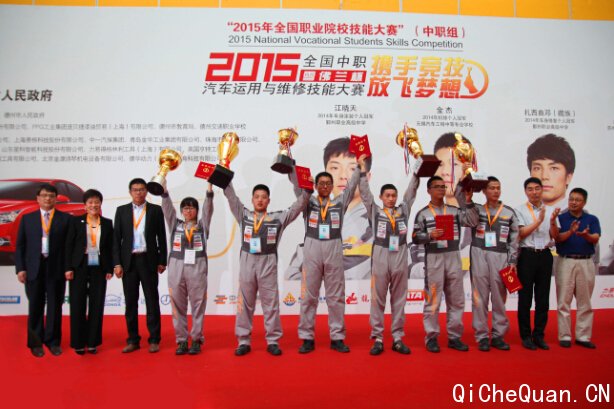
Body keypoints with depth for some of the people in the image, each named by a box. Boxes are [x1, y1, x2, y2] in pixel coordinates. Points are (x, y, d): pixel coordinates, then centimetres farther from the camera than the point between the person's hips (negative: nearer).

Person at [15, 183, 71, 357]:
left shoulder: (66, 218, 3)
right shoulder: (27, 218, 9)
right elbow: (20, 245, 8)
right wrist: (20, 268, -1)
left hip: (57, 269, -1)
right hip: (33, 269, 1)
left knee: (55, 306, 5)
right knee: (35, 307, 8)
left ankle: (53, 341, 18)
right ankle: (36, 342, 20)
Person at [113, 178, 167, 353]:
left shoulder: (155, 210, 3)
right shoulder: (121, 210, 7)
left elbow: (161, 237, 3)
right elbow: (116, 239, 5)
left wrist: (162, 261, -1)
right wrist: (117, 263, -3)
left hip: (148, 260, -2)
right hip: (128, 261, 2)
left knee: (152, 301, 2)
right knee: (130, 302, 6)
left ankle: (154, 340, 10)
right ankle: (133, 340, 16)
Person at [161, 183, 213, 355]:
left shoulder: (202, 225, 11)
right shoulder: (175, 224, 14)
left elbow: (208, 209, 0)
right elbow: (167, 207, 6)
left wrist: (209, 186, -10)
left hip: (197, 267, -1)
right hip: (176, 267, 2)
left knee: (198, 305, 1)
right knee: (178, 306, 4)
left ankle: (196, 340, 10)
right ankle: (181, 341, 13)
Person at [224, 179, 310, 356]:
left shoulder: (278, 218, 6)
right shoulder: (244, 215, 10)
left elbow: (298, 206, 3)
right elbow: (231, 197, 8)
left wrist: (306, 189, -7)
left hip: (268, 263, -1)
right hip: (247, 262, 1)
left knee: (271, 303, 3)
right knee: (245, 303, 6)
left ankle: (273, 341, 12)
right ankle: (244, 341, 15)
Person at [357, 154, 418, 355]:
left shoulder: (403, 210, 12)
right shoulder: (375, 211, 7)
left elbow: (411, 190, 11)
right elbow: (364, 192, 3)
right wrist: (363, 168, 2)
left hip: (400, 257, 2)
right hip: (380, 257, -2)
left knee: (399, 299, 7)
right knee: (378, 299, 2)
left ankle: (397, 338, 13)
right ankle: (377, 339, 8)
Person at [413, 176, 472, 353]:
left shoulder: (455, 210, 11)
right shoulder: (423, 214, 3)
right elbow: (415, 238, 0)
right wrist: (430, 235, -16)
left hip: (454, 258, 4)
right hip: (434, 259, -3)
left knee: (456, 299, 7)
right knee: (433, 299, 0)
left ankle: (454, 337, 17)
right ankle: (431, 337, 9)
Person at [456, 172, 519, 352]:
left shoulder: (509, 212, 10)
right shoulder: (476, 210, 8)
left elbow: (514, 239, 9)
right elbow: (459, 198, -8)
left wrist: (512, 261, 2)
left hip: (501, 258, 1)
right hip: (479, 257, -1)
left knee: (499, 298, 5)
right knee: (480, 298, 2)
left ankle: (498, 335, 16)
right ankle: (482, 336, 9)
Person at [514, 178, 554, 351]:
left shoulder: (549, 210, 12)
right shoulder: (520, 210, 0)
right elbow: (521, 233, -10)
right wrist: (539, 220, -14)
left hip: (545, 255, 4)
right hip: (527, 255, -4)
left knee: (543, 297, 7)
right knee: (525, 297, 2)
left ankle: (539, 335, 17)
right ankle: (526, 336, 11)